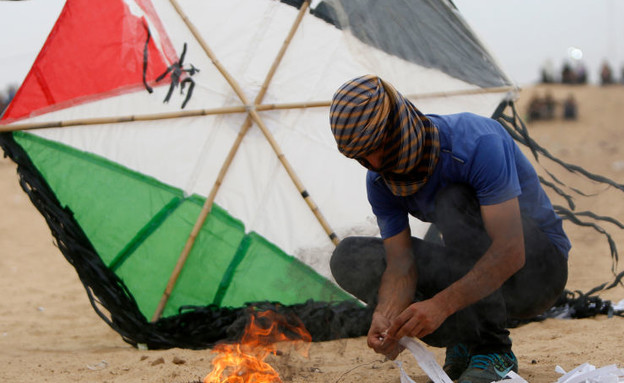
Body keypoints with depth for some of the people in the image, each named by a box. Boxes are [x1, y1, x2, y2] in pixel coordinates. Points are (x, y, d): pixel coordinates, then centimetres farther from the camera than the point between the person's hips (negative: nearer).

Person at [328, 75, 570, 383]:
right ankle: (466, 340, -7)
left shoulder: (478, 143, -29)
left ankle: (494, 352, -25)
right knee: (349, 258, -10)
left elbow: (510, 253, -35)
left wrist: (441, 305, -44)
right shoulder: (380, 181, -9)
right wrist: (386, 315, -34)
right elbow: (400, 264, -12)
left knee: (455, 201, -34)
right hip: (473, 278, 6)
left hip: (536, 268, -6)